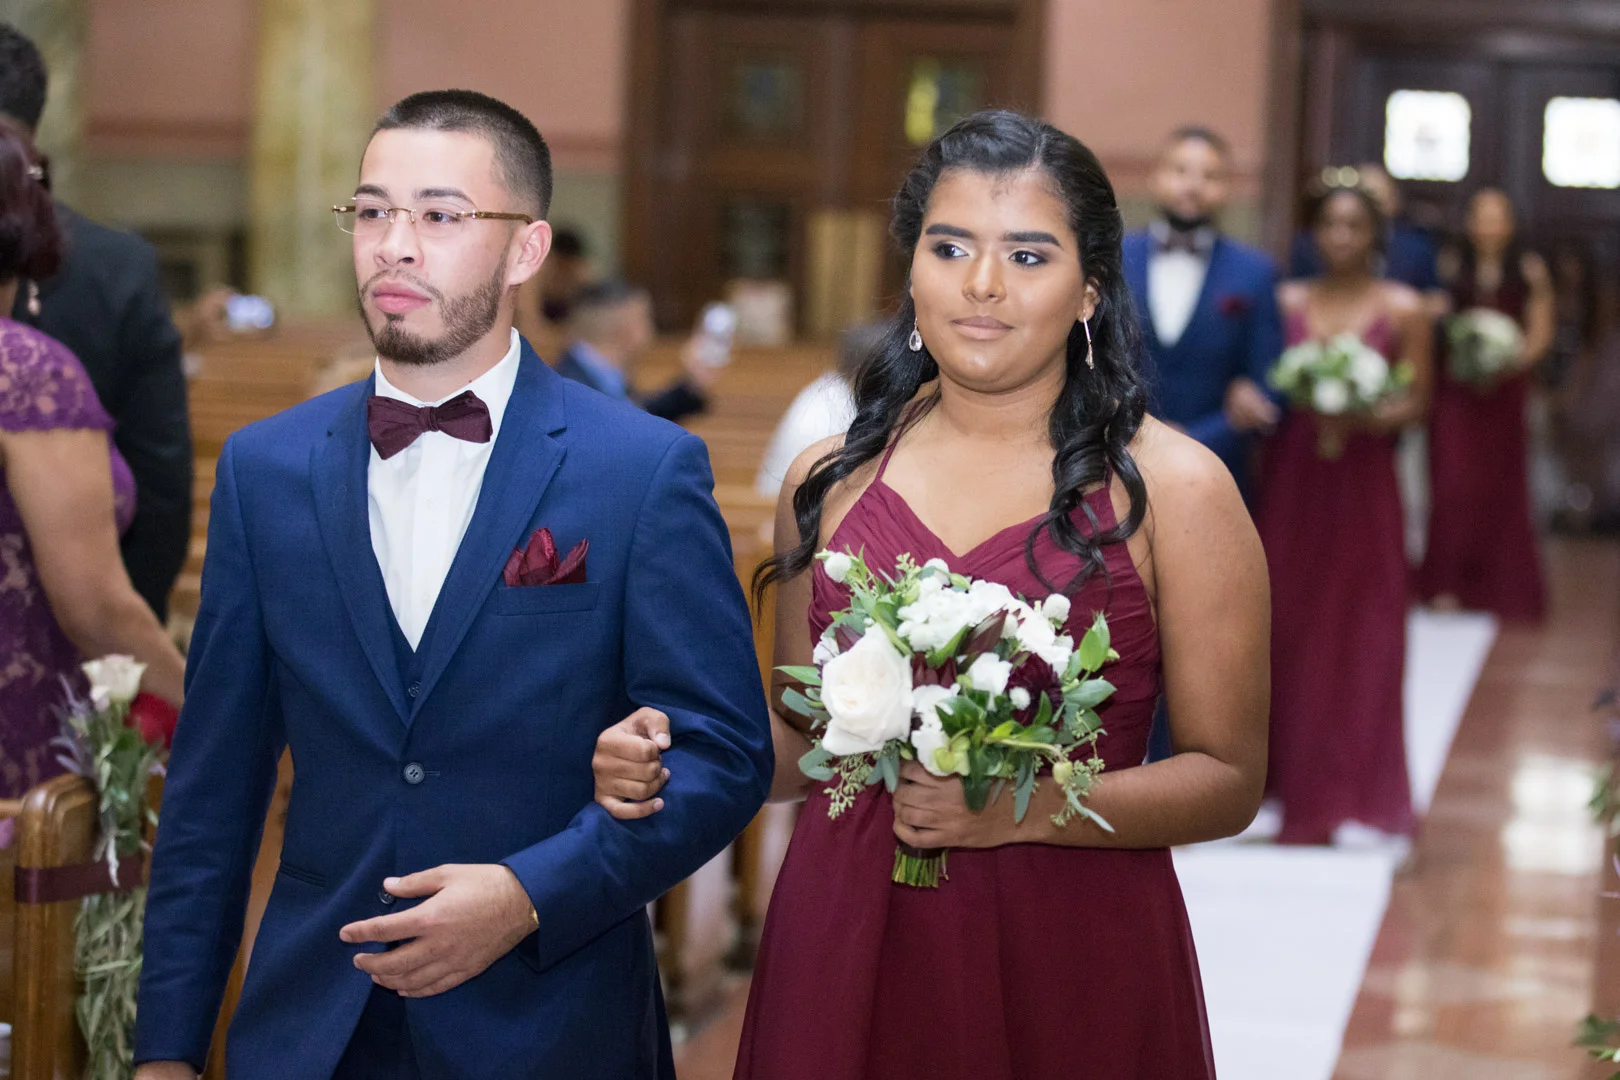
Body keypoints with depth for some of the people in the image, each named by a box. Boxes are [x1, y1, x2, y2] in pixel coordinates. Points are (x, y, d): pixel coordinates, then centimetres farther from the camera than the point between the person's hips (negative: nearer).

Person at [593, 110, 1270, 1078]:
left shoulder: (1172, 488, -5)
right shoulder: (829, 480, 5)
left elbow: (1229, 779, -5)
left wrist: (1025, 807, -19)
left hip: (1076, 961, -3)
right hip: (846, 951, 3)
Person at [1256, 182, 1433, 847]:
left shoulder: (1403, 309, 2)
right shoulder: (1286, 302, 8)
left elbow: (1417, 401, 1)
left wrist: (1367, 418, -15)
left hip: (1363, 485, -2)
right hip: (1290, 480, 2)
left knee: (1360, 637, -1)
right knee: (1285, 629, 1)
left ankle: (1356, 798, 8)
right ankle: (1288, 785, 12)